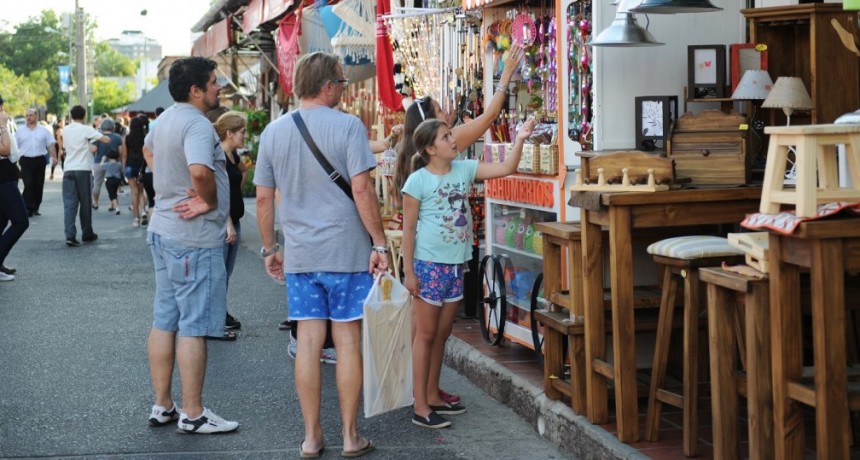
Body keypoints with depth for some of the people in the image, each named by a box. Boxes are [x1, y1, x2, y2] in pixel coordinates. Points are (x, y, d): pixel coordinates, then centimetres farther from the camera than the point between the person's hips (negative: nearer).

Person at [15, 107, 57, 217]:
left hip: (40, 160, 1)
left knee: (38, 185, 5)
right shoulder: (20, 131, 7)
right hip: (26, 160, -1)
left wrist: (54, 156, -6)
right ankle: (29, 208, -12)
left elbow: (51, 144, 5)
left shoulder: (44, 130, 7)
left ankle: (35, 208, 15)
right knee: (28, 184, -11)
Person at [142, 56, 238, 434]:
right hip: (195, 237, -10)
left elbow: (149, 150, 32)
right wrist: (210, 202, -18)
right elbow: (200, 170, -37)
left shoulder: (166, 119, 10)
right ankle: (193, 414, 3)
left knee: (164, 321, 13)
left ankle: (162, 406, 22)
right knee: (194, 326, -3)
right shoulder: (197, 124, -19)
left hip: (163, 230, 10)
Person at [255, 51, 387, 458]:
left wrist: (269, 249, 18)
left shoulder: (274, 131, 5)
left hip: (299, 255, 4)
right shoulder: (347, 126, -9)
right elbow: (361, 190, -14)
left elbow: (264, 198, 8)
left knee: (308, 343, 7)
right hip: (346, 252, -4)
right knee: (348, 342, 4)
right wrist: (380, 244, -8)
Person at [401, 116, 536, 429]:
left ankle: (433, 396, 24)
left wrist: (519, 141, -15)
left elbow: (505, 169, 0)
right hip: (429, 265, -6)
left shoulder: (464, 169, 5)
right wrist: (408, 271, -12)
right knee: (425, 334, -2)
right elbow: (408, 229, -9)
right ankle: (420, 407, 2)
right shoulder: (418, 181, -10)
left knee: (442, 333, 14)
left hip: (456, 264, 6)